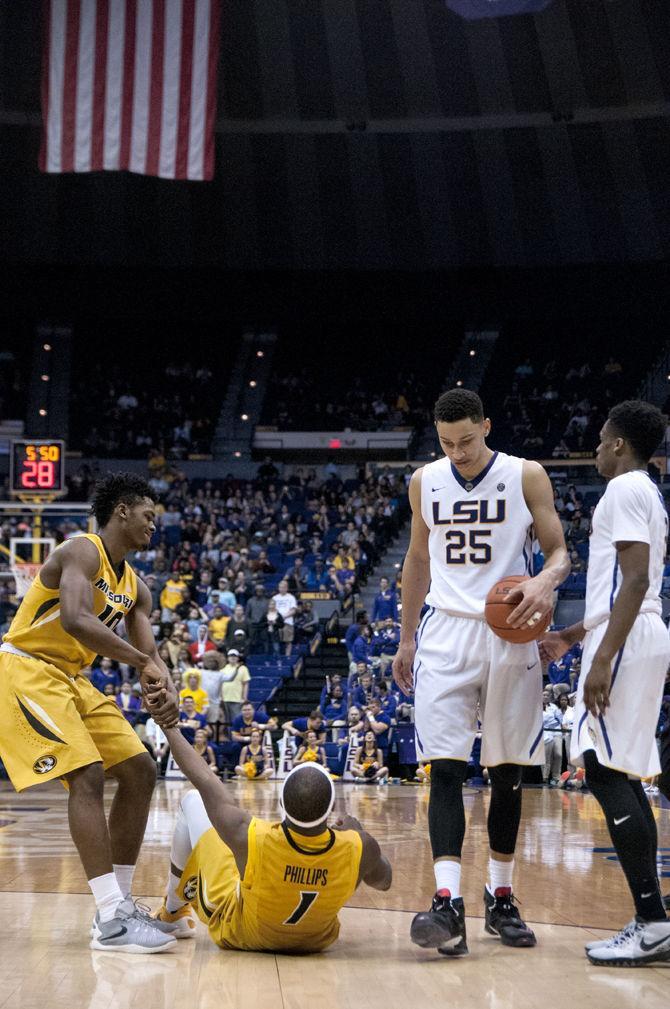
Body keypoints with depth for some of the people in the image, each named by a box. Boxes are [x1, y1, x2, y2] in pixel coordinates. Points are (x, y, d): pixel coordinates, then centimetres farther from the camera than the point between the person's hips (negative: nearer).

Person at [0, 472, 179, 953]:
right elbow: (74, 620, -34)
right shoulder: (82, 552, -16)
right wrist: (143, 661, -33)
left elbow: (148, 654, 6)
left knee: (140, 772, 4)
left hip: (70, 679, 10)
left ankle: (120, 902, 9)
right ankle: (112, 921, -25)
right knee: (88, 776, -23)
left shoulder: (135, 587, 11)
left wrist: (166, 690, -17)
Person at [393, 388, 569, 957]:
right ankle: (448, 902, -18)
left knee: (507, 772, 6)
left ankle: (501, 897, 18)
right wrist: (405, 639, 17)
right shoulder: (425, 482, 7)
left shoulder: (526, 477, -2)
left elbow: (558, 550, 0)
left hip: (508, 633, -1)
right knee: (446, 769, -11)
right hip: (446, 632, 1)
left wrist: (547, 579, -24)